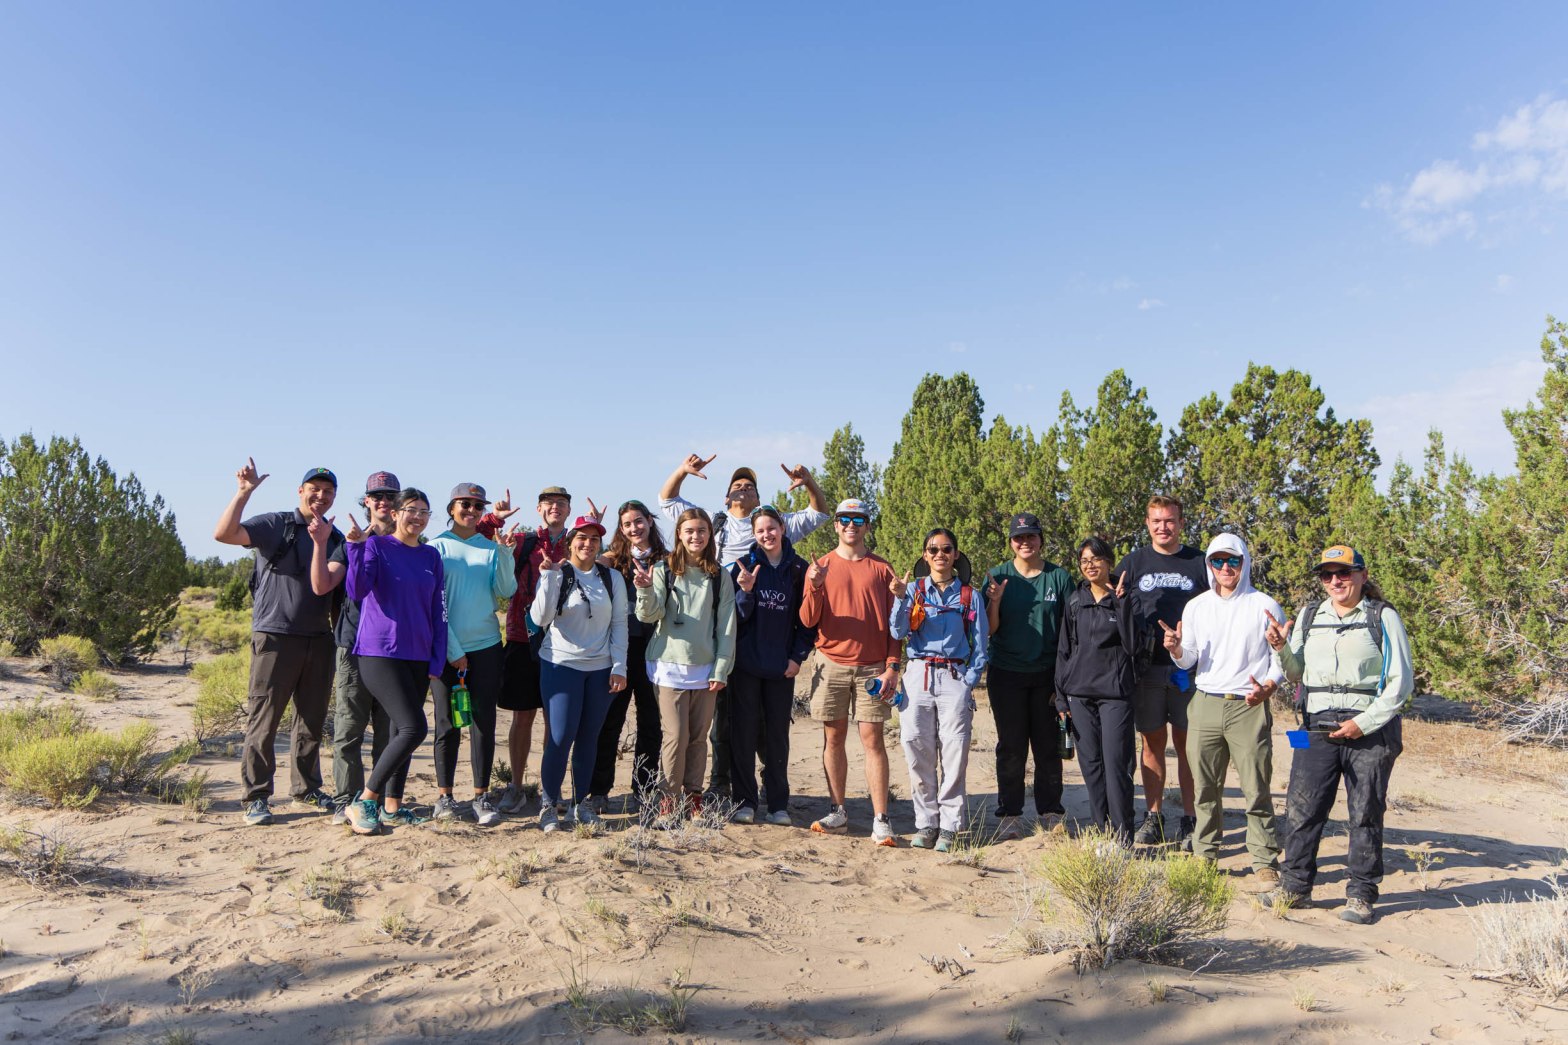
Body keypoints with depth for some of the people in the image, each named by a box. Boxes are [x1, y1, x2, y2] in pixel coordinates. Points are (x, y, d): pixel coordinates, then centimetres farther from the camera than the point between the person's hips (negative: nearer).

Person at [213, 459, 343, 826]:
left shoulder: (336, 538, 13)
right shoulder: (275, 525, -2)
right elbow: (223, 533, -16)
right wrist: (244, 493, -20)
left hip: (319, 640, 5)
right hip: (275, 637, -5)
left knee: (312, 719, 12)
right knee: (263, 720, 0)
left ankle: (306, 788, 24)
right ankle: (256, 797, 9)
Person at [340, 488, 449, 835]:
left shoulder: (431, 556, 11)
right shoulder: (377, 545, -3)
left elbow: (438, 611, 12)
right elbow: (357, 591, -17)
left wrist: (437, 661, 7)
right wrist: (356, 547, -27)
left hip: (417, 657, 6)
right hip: (379, 652, -6)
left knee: (401, 730, 12)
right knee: (414, 728, -15)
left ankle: (392, 806, 24)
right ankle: (364, 802, -2)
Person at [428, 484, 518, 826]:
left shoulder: (491, 547, 7)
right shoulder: (437, 546, 1)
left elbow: (506, 591, -3)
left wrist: (504, 552, -14)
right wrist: (453, 650, -7)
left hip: (486, 646, 2)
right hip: (446, 648, -2)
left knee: (484, 722, 3)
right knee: (448, 723, 4)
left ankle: (481, 796, 11)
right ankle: (445, 795, 16)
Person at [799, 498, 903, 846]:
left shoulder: (882, 569, 6)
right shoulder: (820, 567, 7)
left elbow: (894, 622, 6)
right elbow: (808, 621, 0)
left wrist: (892, 667, -3)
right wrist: (815, 588, -18)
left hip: (872, 667, -1)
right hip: (832, 665, 1)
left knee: (872, 739, -3)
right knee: (834, 737, 5)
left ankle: (880, 820, -1)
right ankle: (837, 813, 14)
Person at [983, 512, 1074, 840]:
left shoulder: (1059, 577, 2)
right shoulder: (997, 576, 1)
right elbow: (989, 629, -2)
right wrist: (994, 602, -21)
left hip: (1048, 674, 1)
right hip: (1006, 674, 0)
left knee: (1048, 745, 7)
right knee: (1011, 747, 5)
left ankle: (1051, 812, 19)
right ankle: (1009, 814, 13)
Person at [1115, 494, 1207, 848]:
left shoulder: (1199, 562, 7)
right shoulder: (1133, 561, 9)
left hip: (1188, 669, -1)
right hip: (1146, 669, 1)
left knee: (1186, 744, 2)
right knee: (1152, 743, 7)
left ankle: (1189, 820, 10)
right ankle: (1153, 818, 15)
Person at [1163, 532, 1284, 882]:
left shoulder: (1265, 606, 1)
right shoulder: (1196, 607, 10)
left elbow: (1282, 658, 2)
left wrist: (1268, 687, -17)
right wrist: (1177, 649, -11)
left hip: (1249, 708, -3)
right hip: (1204, 705, 3)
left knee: (1256, 788, -2)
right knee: (1205, 787, 9)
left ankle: (1265, 860, 10)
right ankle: (1204, 853, 20)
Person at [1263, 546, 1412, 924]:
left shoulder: (1383, 617, 0)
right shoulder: (1309, 615, 11)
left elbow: (1401, 682, -2)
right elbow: (1297, 674, 17)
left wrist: (1364, 722, -10)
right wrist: (1282, 648, -4)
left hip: (1370, 732, -3)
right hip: (1316, 729, 3)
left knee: (1365, 814, 5)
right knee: (1302, 809, 3)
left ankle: (1361, 895, 17)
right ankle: (1295, 885, 15)